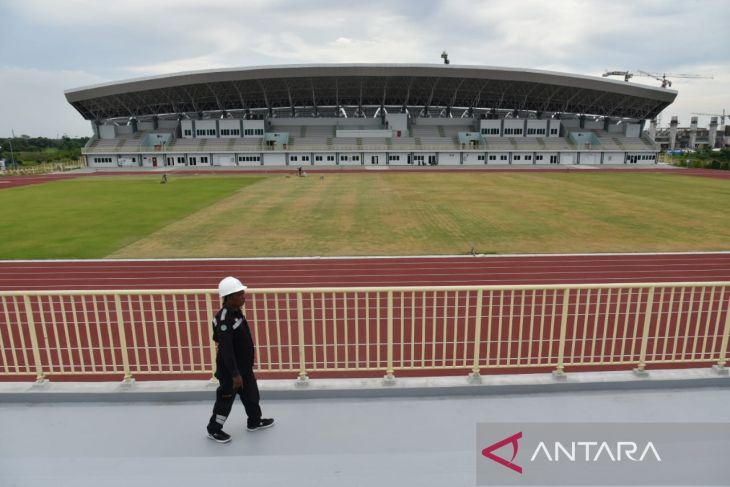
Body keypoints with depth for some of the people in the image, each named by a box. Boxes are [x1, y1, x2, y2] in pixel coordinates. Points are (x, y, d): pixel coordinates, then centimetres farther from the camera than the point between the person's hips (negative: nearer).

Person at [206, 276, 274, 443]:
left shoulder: (237, 312, 1)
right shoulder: (223, 319, -29)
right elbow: (226, 350, -28)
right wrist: (235, 374, -24)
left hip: (244, 366, 9)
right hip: (229, 370, -9)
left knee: (251, 394, 22)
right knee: (225, 399, 10)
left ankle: (254, 421, 41)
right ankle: (214, 429, 31)